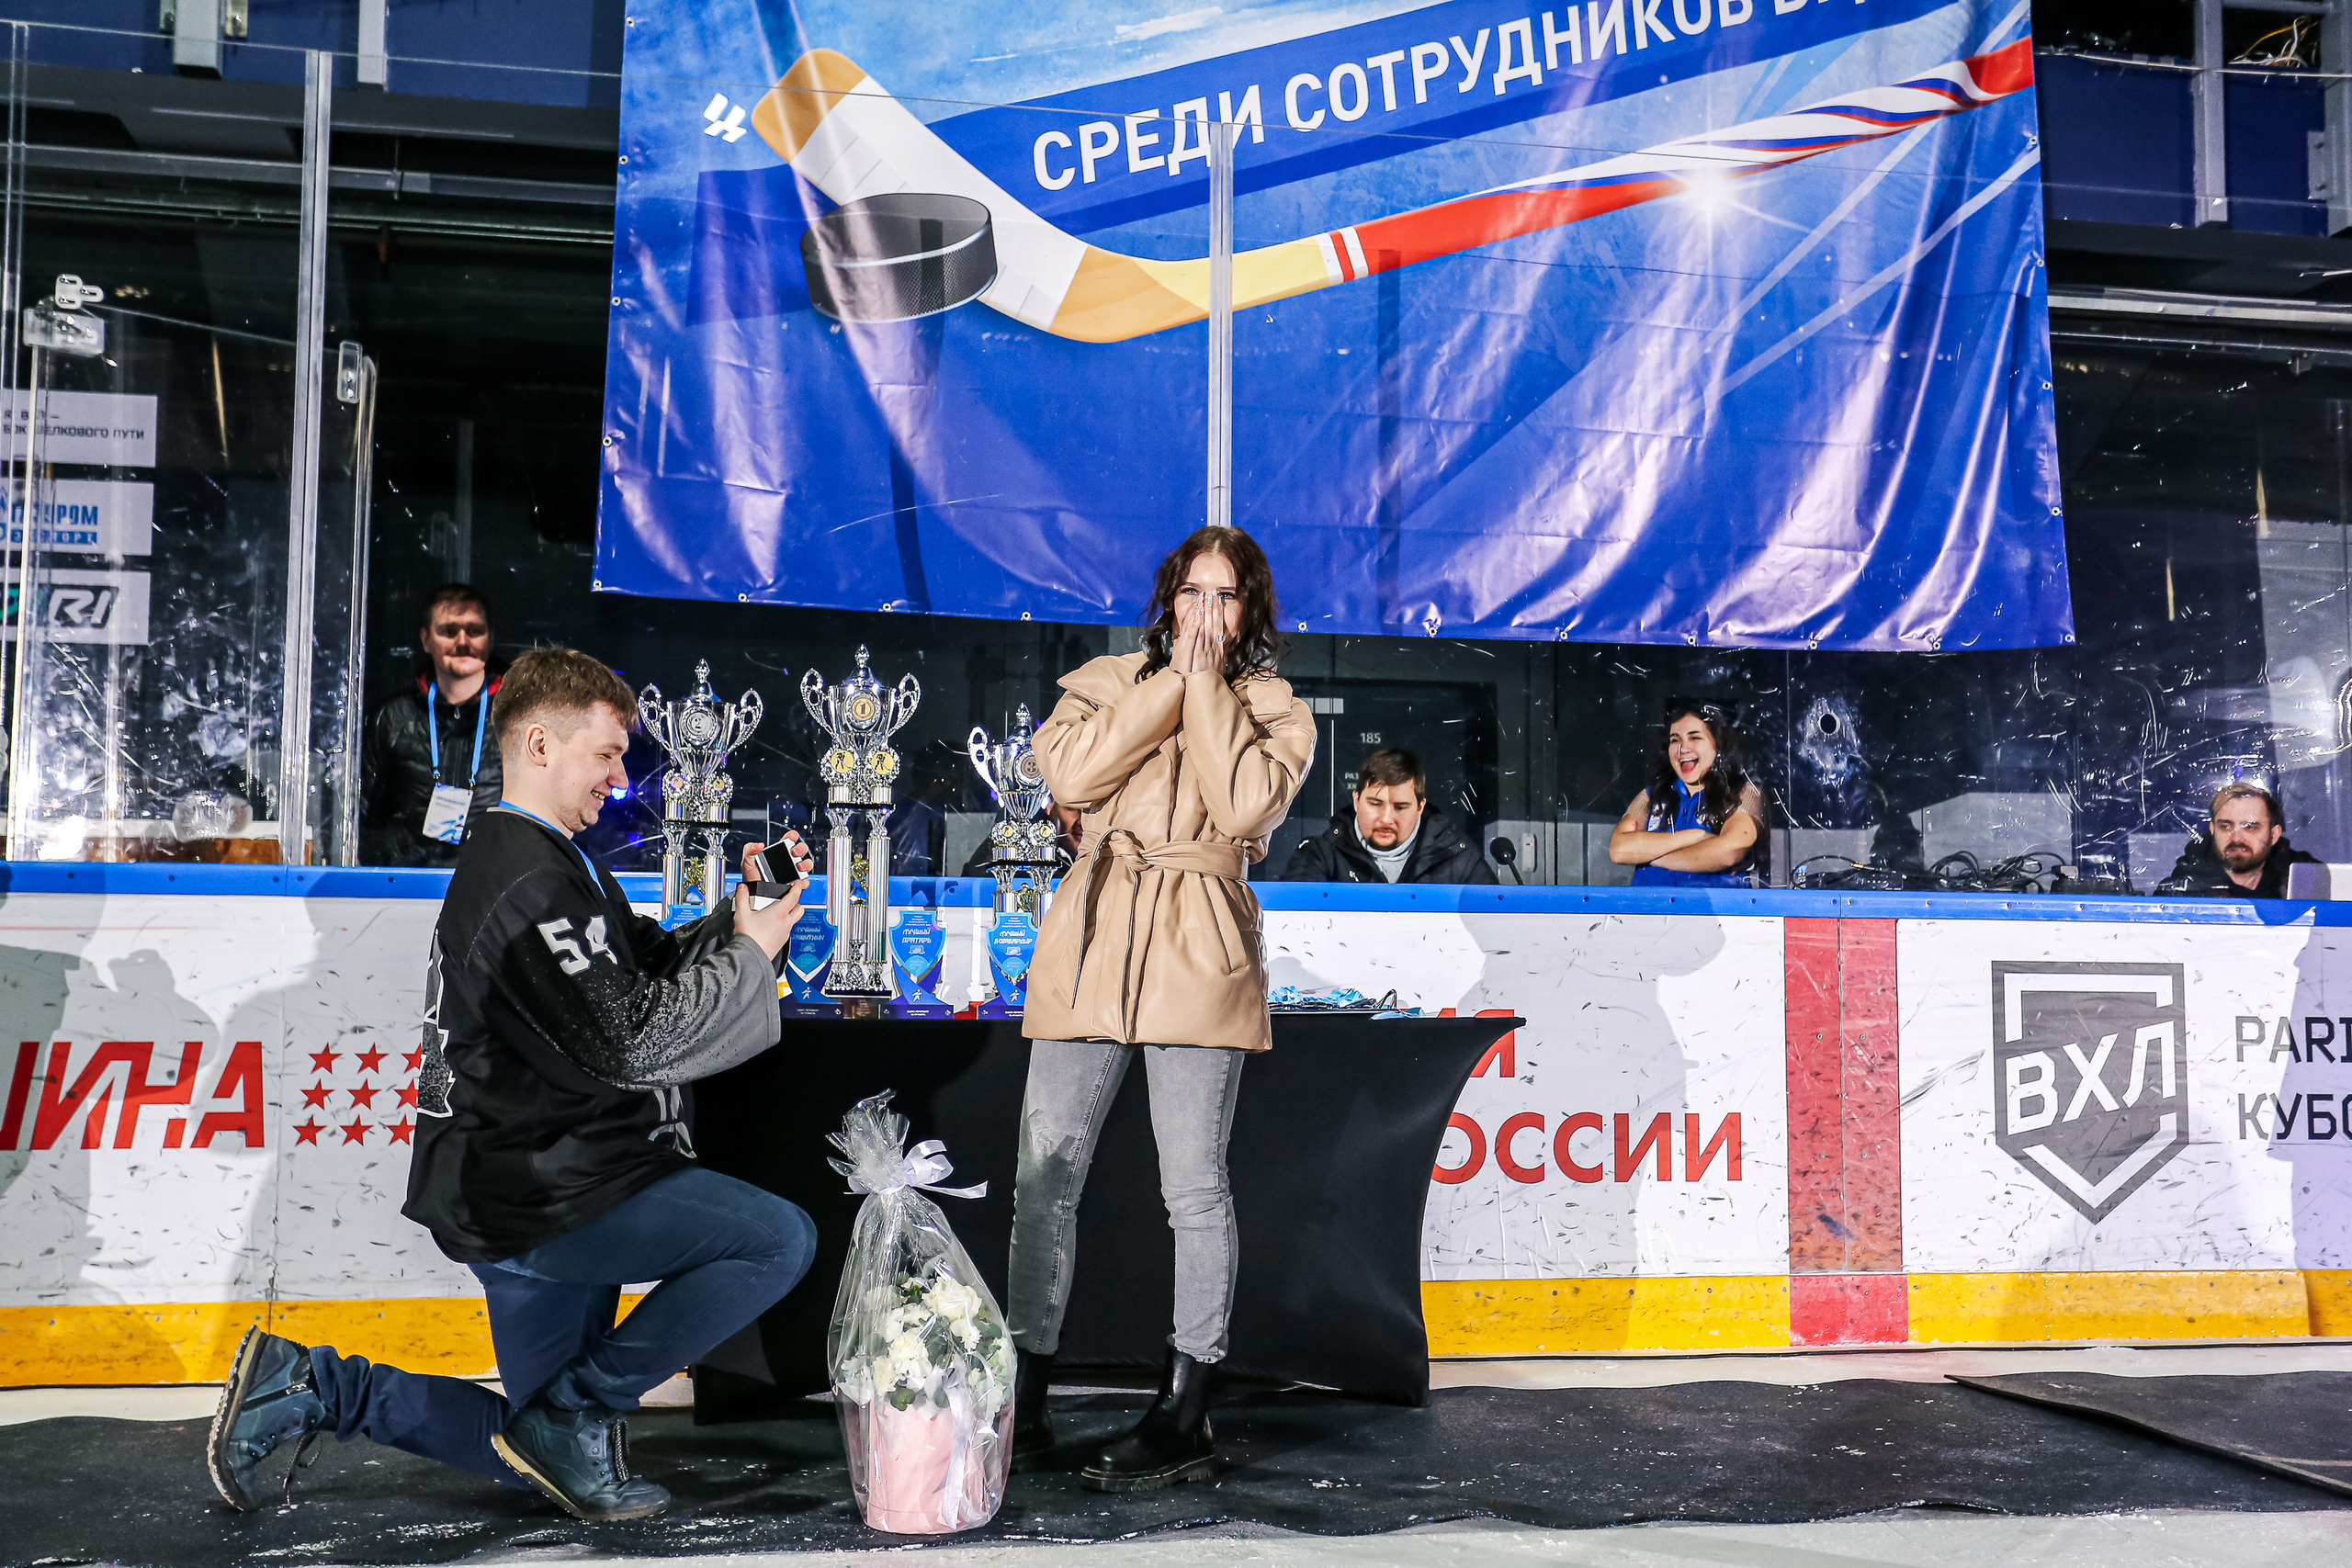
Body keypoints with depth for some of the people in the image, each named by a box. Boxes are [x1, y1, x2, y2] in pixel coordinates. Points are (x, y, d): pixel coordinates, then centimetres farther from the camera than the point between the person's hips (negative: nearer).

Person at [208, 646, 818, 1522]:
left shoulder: (543, 863, 17)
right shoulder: (531, 883, -18)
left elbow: (656, 968, 16)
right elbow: (632, 1041, -23)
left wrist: (740, 916, 1)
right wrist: (750, 952, -13)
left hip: (537, 1193, 10)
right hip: (540, 1197, -10)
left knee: (538, 1456, 17)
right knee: (780, 1240, -17)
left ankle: (312, 1385, 15)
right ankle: (578, 1411, -7)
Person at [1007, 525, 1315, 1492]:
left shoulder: (1276, 712, 10)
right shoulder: (1105, 681, 15)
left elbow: (1245, 805, -10)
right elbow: (1067, 773, -5)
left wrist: (1207, 688, -3)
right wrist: (1172, 681, -3)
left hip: (1198, 951, -2)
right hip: (1090, 941, 2)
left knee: (1193, 1185, -2)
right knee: (1045, 1174, 1)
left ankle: (1184, 1421, 7)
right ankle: (1022, 1411, 10)